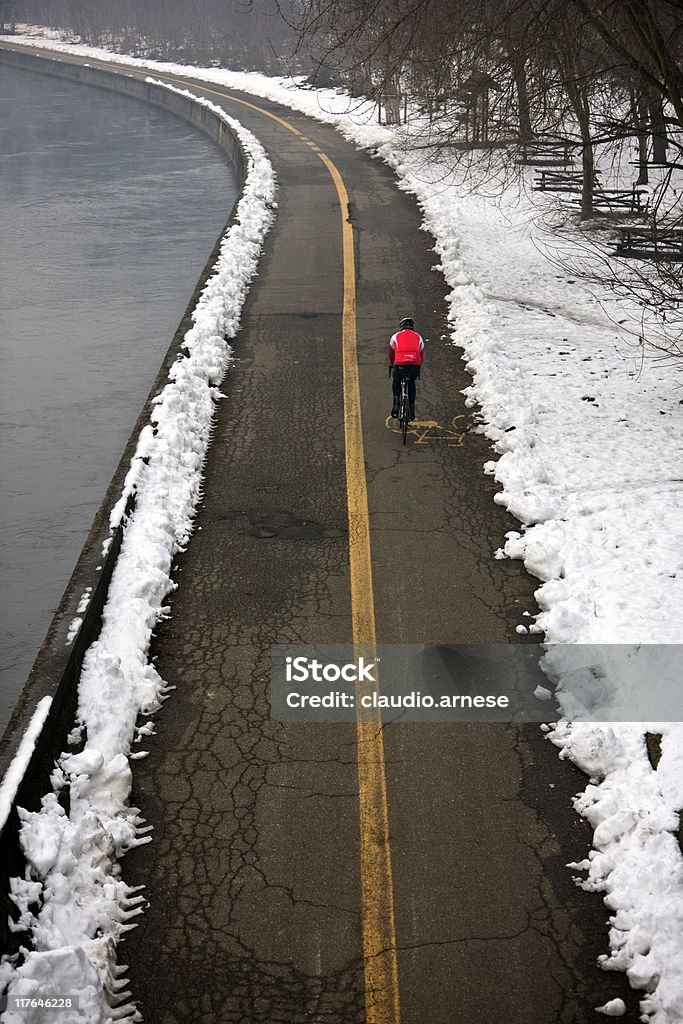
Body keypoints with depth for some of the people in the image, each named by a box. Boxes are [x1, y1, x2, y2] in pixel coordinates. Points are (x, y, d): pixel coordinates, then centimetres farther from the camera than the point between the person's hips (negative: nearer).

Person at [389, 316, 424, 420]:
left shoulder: (395, 336, 19)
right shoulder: (418, 337, 22)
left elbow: (391, 354, 31)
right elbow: (422, 356, 29)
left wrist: (391, 365, 49)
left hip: (400, 365, -1)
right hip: (415, 366, 1)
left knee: (396, 383, 27)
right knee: (411, 384, 28)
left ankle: (396, 406, 9)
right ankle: (411, 411, 23)